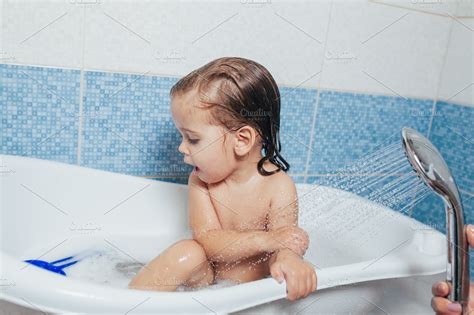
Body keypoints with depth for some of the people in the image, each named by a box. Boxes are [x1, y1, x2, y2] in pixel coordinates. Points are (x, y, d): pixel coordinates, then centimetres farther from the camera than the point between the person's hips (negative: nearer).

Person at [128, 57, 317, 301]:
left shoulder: (279, 187, -18)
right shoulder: (200, 181, -9)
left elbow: (284, 244, -19)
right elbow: (207, 240, -19)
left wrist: (286, 259, -45)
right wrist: (264, 239, -35)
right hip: (205, 280, 1)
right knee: (187, 253, -28)